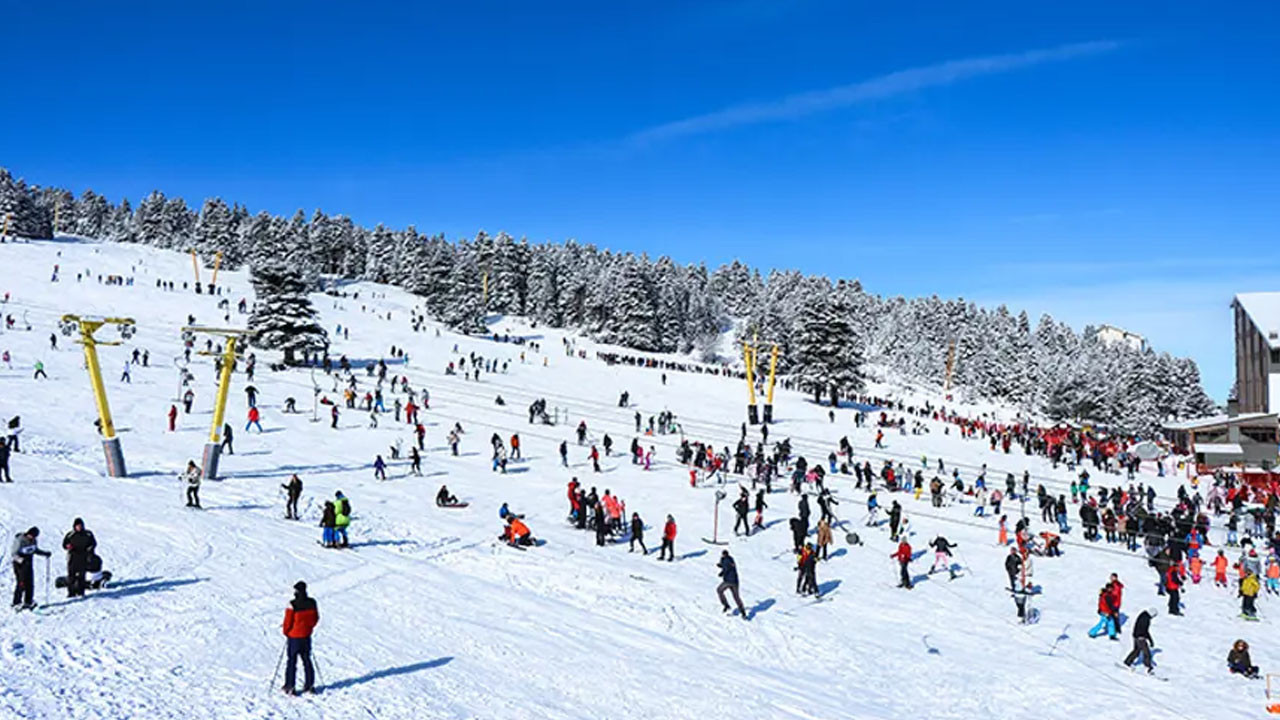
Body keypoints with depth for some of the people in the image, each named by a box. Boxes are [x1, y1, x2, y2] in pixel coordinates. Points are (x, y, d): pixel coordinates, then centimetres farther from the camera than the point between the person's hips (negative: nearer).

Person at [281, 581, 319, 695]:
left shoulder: (292, 605, -21)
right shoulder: (312, 603, -6)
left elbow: (288, 622, -14)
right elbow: (316, 619, 5)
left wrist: (286, 631, 5)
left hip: (294, 636, -4)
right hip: (307, 636, 4)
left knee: (292, 661, 6)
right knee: (306, 660, 15)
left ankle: (290, 686, 8)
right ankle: (309, 685, 19)